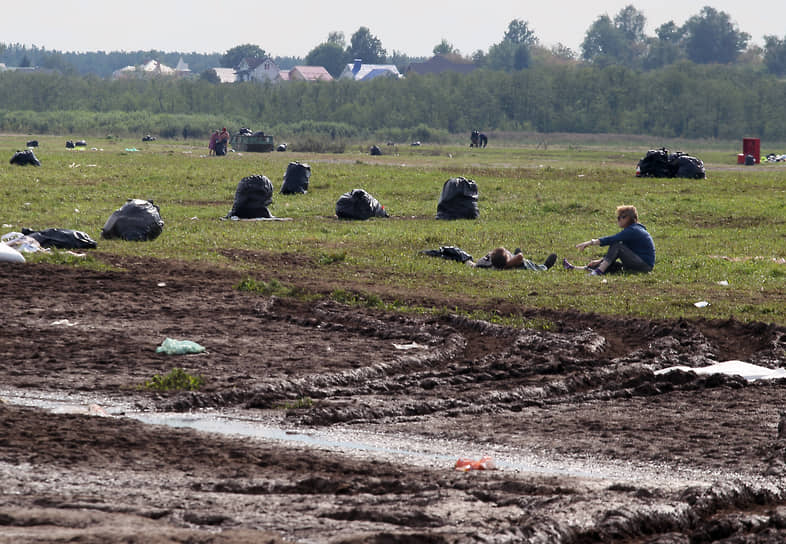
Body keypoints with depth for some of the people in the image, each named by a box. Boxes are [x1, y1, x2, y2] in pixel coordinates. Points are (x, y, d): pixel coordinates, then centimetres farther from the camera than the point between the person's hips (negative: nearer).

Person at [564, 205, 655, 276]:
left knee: (616, 245, -19)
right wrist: (600, 261, 13)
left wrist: (591, 242, -21)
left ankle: (598, 271, -24)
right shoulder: (634, 229, 18)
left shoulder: (633, 230, -13)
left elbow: (611, 240, -23)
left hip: (645, 266, -10)